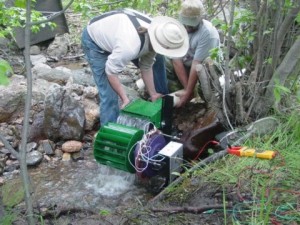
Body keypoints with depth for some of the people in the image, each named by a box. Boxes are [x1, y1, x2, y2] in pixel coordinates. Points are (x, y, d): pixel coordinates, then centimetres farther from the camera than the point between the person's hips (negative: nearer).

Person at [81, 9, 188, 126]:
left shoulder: (156, 32, -20)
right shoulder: (129, 46, -43)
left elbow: (146, 66, -7)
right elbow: (111, 72, -27)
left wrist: (153, 94, -1)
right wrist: (125, 99, -20)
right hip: (94, 41, -7)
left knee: (155, 60, 9)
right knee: (109, 95, -15)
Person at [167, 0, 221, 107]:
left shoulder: (208, 33, -28)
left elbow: (196, 65, -29)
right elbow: (177, 59, -19)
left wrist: (188, 93, -30)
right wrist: (187, 89, -26)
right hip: (182, 66, 5)